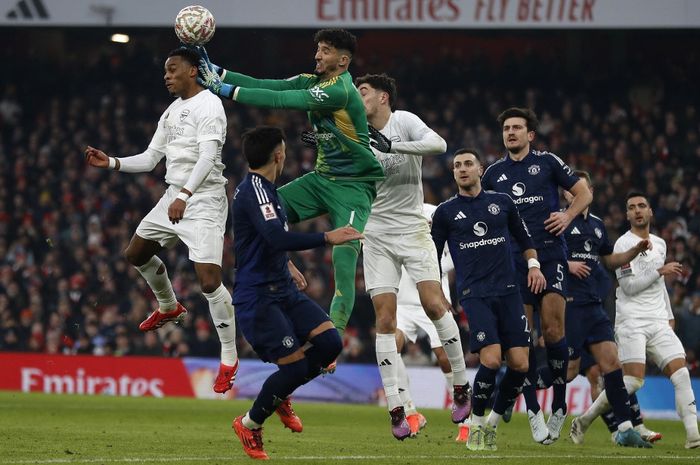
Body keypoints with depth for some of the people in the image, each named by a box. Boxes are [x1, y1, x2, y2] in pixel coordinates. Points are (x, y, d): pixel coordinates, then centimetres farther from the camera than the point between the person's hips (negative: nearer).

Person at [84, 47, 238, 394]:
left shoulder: (208, 105, -12)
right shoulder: (171, 111, 16)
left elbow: (207, 157, -24)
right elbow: (150, 158, 20)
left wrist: (185, 195, -34)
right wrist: (111, 163, 7)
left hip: (204, 199, -10)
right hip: (174, 196, 10)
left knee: (209, 280, -17)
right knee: (136, 253, 20)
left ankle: (229, 359, -7)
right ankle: (169, 308, 45)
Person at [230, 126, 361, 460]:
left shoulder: (261, 189, 15)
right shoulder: (255, 190, -17)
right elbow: (278, 238, -31)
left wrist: (285, 263, 43)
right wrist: (327, 238, -29)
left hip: (282, 291, 9)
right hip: (257, 297, -9)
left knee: (330, 342, -4)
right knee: (296, 366, -12)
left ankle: (280, 395, 19)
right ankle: (249, 425, 10)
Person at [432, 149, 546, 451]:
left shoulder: (502, 202, 12)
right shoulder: (445, 211, 7)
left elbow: (524, 239, 23)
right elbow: (432, 258, 13)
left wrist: (533, 264, 6)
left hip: (508, 292, 3)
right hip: (474, 295, -3)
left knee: (519, 364, -8)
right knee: (491, 360, -21)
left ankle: (492, 422, 13)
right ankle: (476, 425, -1)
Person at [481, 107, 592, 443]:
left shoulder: (547, 162, 7)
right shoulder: (493, 173, 15)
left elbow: (584, 193, 12)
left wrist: (567, 216, -6)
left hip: (550, 254, -2)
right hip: (513, 260, 2)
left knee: (553, 328, -12)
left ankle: (559, 403, 1)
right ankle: (533, 412, 2)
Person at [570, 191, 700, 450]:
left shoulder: (659, 244, 17)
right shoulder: (624, 244, -6)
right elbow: (629, 286, -13)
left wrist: (669, 315, 26)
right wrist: (661, 271, -12)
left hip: (658, 322, 7)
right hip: (631, 321, -7)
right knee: (634, 380, -16)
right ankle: (583, 422, -2)